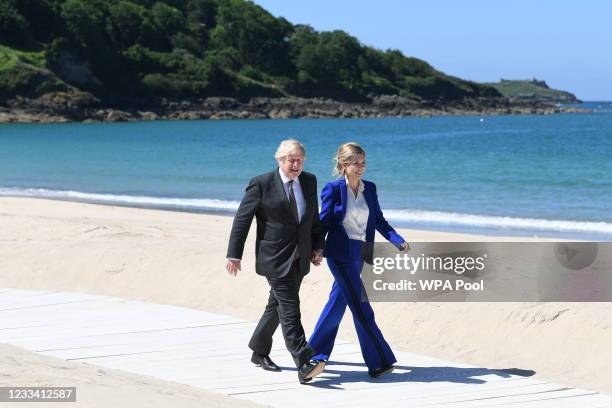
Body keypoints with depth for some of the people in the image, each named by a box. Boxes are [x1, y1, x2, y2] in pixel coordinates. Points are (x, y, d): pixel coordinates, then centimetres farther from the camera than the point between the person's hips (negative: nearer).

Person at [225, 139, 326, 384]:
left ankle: (259, 352, 33)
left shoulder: (309, 181, 9)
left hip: (299, 259, 6)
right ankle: (304, 365, -19)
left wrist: (318, 247, 11)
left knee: (277, 306, 17)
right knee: (289, 309, -13)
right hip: (275, 259, -6)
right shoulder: (261, 184, -9)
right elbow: (242, 220, -7)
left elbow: (314, 217, 19)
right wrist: (234, 255, -10)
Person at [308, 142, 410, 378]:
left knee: (338, 303, 15)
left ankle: (316, 352, 28)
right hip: (340, 254, -6)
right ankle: (378, 362, -6)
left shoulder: (370, 188, 8)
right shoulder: (333, 189, -8)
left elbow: (379, 221, 9)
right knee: (361, 308, -8)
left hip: (360, 254, 6)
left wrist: (398, 241, -4)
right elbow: (323, 223, -4)